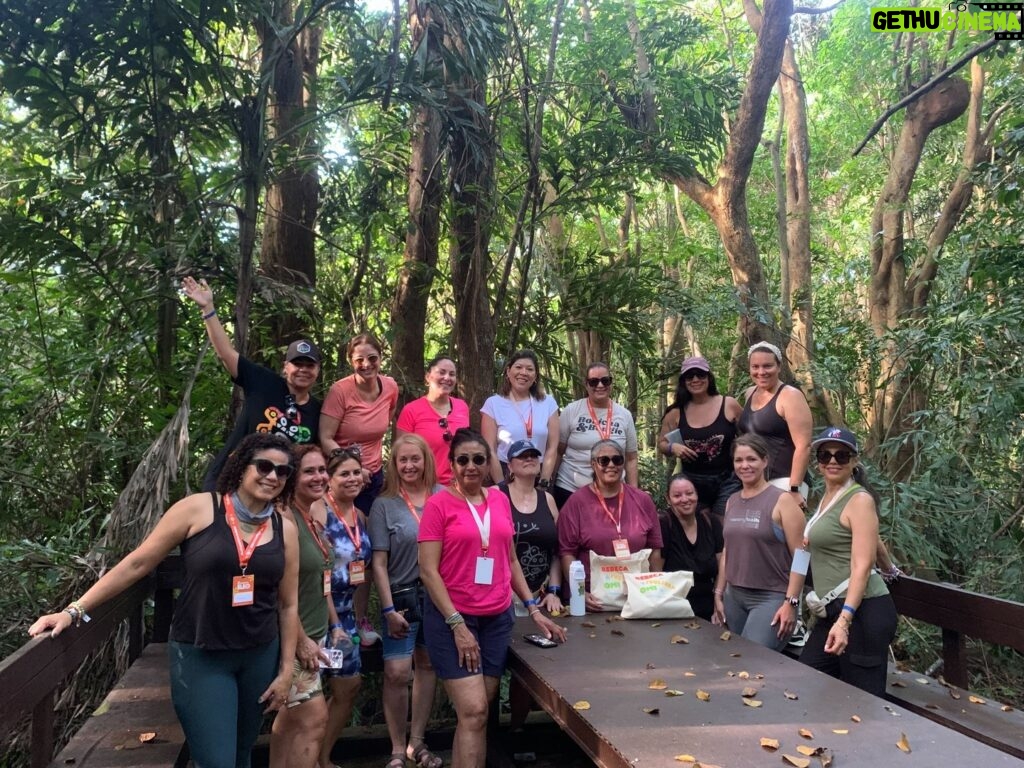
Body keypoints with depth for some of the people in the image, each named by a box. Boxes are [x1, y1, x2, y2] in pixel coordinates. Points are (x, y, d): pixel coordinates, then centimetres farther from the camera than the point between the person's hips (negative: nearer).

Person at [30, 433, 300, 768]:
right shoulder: (198, 509, -10)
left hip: (260, 657, 4)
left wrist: (285, 670, 5)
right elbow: (137, 564, -5)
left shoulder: (285, 529, 0)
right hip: (199, 656, -4)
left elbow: (287, 604, 5)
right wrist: (75, 610, -7)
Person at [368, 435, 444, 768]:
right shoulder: (384, 505, -4)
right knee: (396, 672, -6)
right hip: (403, 596, -2)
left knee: (428, 666, 12)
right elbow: (379, 562, -5)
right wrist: (389, 609, -9)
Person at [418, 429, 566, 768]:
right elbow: (428, 571, -11)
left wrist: (534, 609, 11)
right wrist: (457, 624, -15)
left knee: (477, 714, 9)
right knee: (473, 713, -9)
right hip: (452, 617, -5)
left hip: (497, 618, 5)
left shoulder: (500, 500, 8)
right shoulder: (438, 504, -8)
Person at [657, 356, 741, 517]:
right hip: (692, 484, 2)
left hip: (726, 481, -2)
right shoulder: (676, 413, 2)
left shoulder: (729, 405, -2)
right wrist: (672, 448, -10)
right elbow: (661, 443, 12)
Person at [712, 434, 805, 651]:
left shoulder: (782, 500, -8)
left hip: (771, 597, -6)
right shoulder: (732, 501, 10)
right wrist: (719, 594, 14)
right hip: (734, 595, 6)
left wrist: (791, 602, -16)